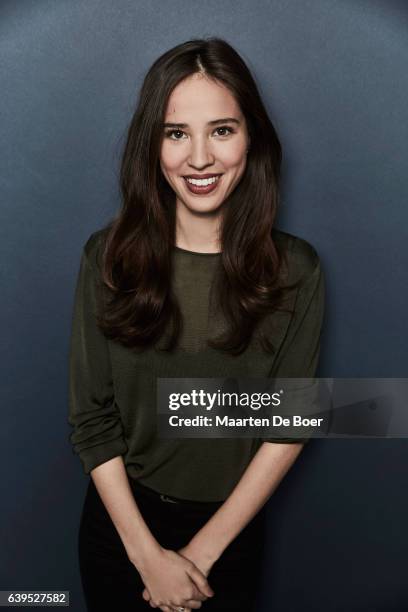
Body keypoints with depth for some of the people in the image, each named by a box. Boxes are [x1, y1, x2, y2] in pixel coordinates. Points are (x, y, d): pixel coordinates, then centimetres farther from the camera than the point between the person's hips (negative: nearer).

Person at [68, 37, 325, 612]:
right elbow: (91, 420, -10)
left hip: (233, 526, 0)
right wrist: (147, 554, -13)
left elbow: (291, 426, -10)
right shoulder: (108, 256, -13)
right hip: (120, 522, 1)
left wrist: (205, 549, -11)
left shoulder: (295, 269, -14)